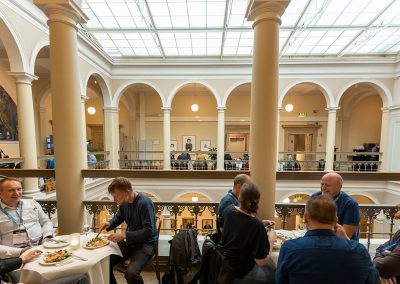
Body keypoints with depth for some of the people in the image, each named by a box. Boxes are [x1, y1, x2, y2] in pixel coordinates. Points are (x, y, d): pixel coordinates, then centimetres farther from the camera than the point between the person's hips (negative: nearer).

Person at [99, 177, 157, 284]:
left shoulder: (144, 203, -26)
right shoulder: (124, 201, -3)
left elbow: (149, 231, -26)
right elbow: (118, 217, 18)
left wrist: (125, 235, -30)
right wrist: (109, 224, -2)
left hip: (145, 243, -7)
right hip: (129, 240, 7)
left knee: (131, 273, -27)